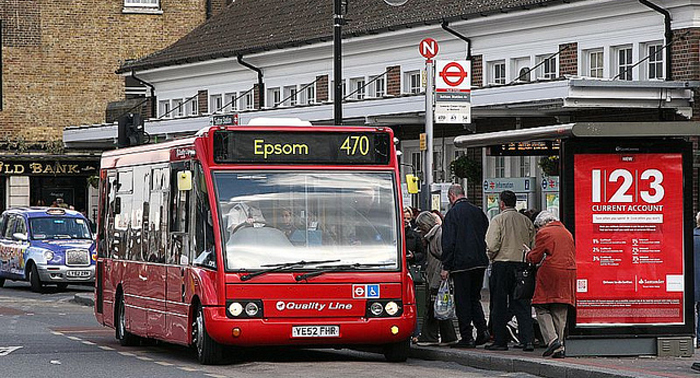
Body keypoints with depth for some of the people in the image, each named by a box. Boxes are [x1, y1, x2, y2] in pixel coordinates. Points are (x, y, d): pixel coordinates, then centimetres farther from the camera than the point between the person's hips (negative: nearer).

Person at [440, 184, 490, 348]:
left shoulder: (453, 213, -9)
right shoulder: (478, 212, 8)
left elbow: (448, 242, -12)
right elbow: (486, 236, 14)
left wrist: (446, 267, -8)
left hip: (461, 264, -6)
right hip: (480, 263, 6)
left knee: (462, 300, 0)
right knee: (474, 298, 17)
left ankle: (467, 337, 0)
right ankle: (482, 330, 4)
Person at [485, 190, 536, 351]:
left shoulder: (498, 220, -7)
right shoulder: (526, 221, 8)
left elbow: (492, 245, -13)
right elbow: (533, 244, 7)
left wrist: (491, 258, 6)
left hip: (502, 264, -4)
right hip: (522, 264, 4)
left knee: (500, 305, 3)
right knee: (522, 304, 5)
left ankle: (500, 340, 5)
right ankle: (528, 340, -4)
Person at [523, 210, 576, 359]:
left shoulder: (543, 233, -2)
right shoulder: (567, 233, 18)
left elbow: (535, 257, -3)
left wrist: (529, 253, 19)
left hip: (550, 274, -6)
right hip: (568, 273, 6)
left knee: (542, 309, 1)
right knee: (560, 313, 7)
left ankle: (552, 339, -16)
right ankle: (560, 347, 3)